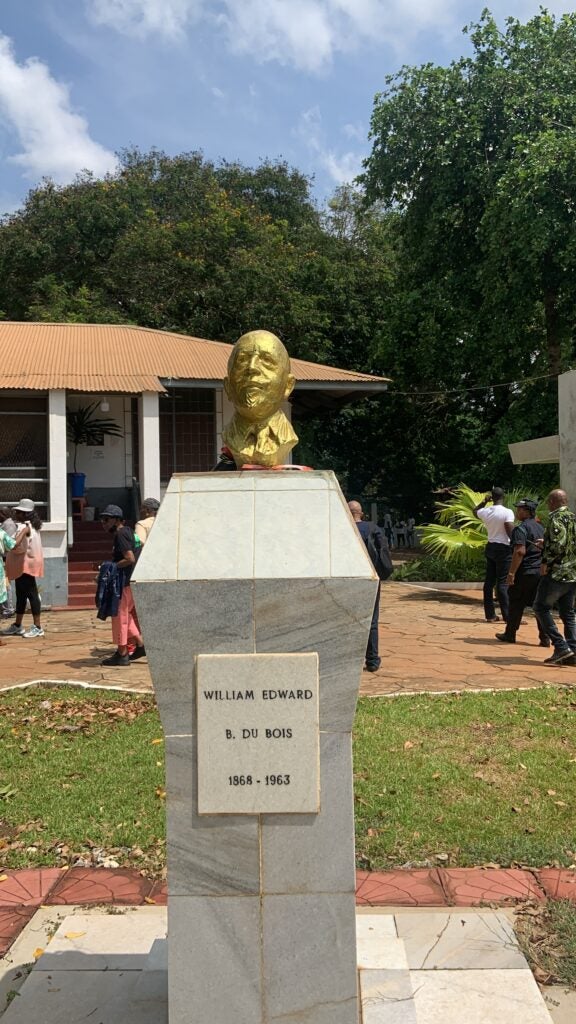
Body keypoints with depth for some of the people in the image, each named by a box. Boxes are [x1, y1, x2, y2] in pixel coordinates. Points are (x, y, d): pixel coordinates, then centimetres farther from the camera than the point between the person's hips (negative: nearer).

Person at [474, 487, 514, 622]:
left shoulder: (485, 512, 3)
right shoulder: (507, 512, -14)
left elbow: (475, 512, 25)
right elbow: (510, 532, -19)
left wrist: (484, 502, 21)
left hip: (490, 547, 6)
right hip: (503, 549, -6)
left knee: (489, 581, 10)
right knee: (503, 583, -7)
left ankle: (490, 615, 14)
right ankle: (508, 616, -8)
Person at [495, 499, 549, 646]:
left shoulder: (520, 529, -13)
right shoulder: (541, 527, 14)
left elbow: (520, 552, -22)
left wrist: (511, 573, -21)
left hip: (525, 572, -7)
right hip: (541, 571, 7)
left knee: (516, 604, 6)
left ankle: (510, 635, 16)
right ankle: (545, 638, 4)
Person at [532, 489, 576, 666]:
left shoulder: (556, 518, -12)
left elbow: (558, 543, -25)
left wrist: (546, 562, -14)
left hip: (557, 573, -8)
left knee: (541, 607, 3)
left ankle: (561, 646, -6)